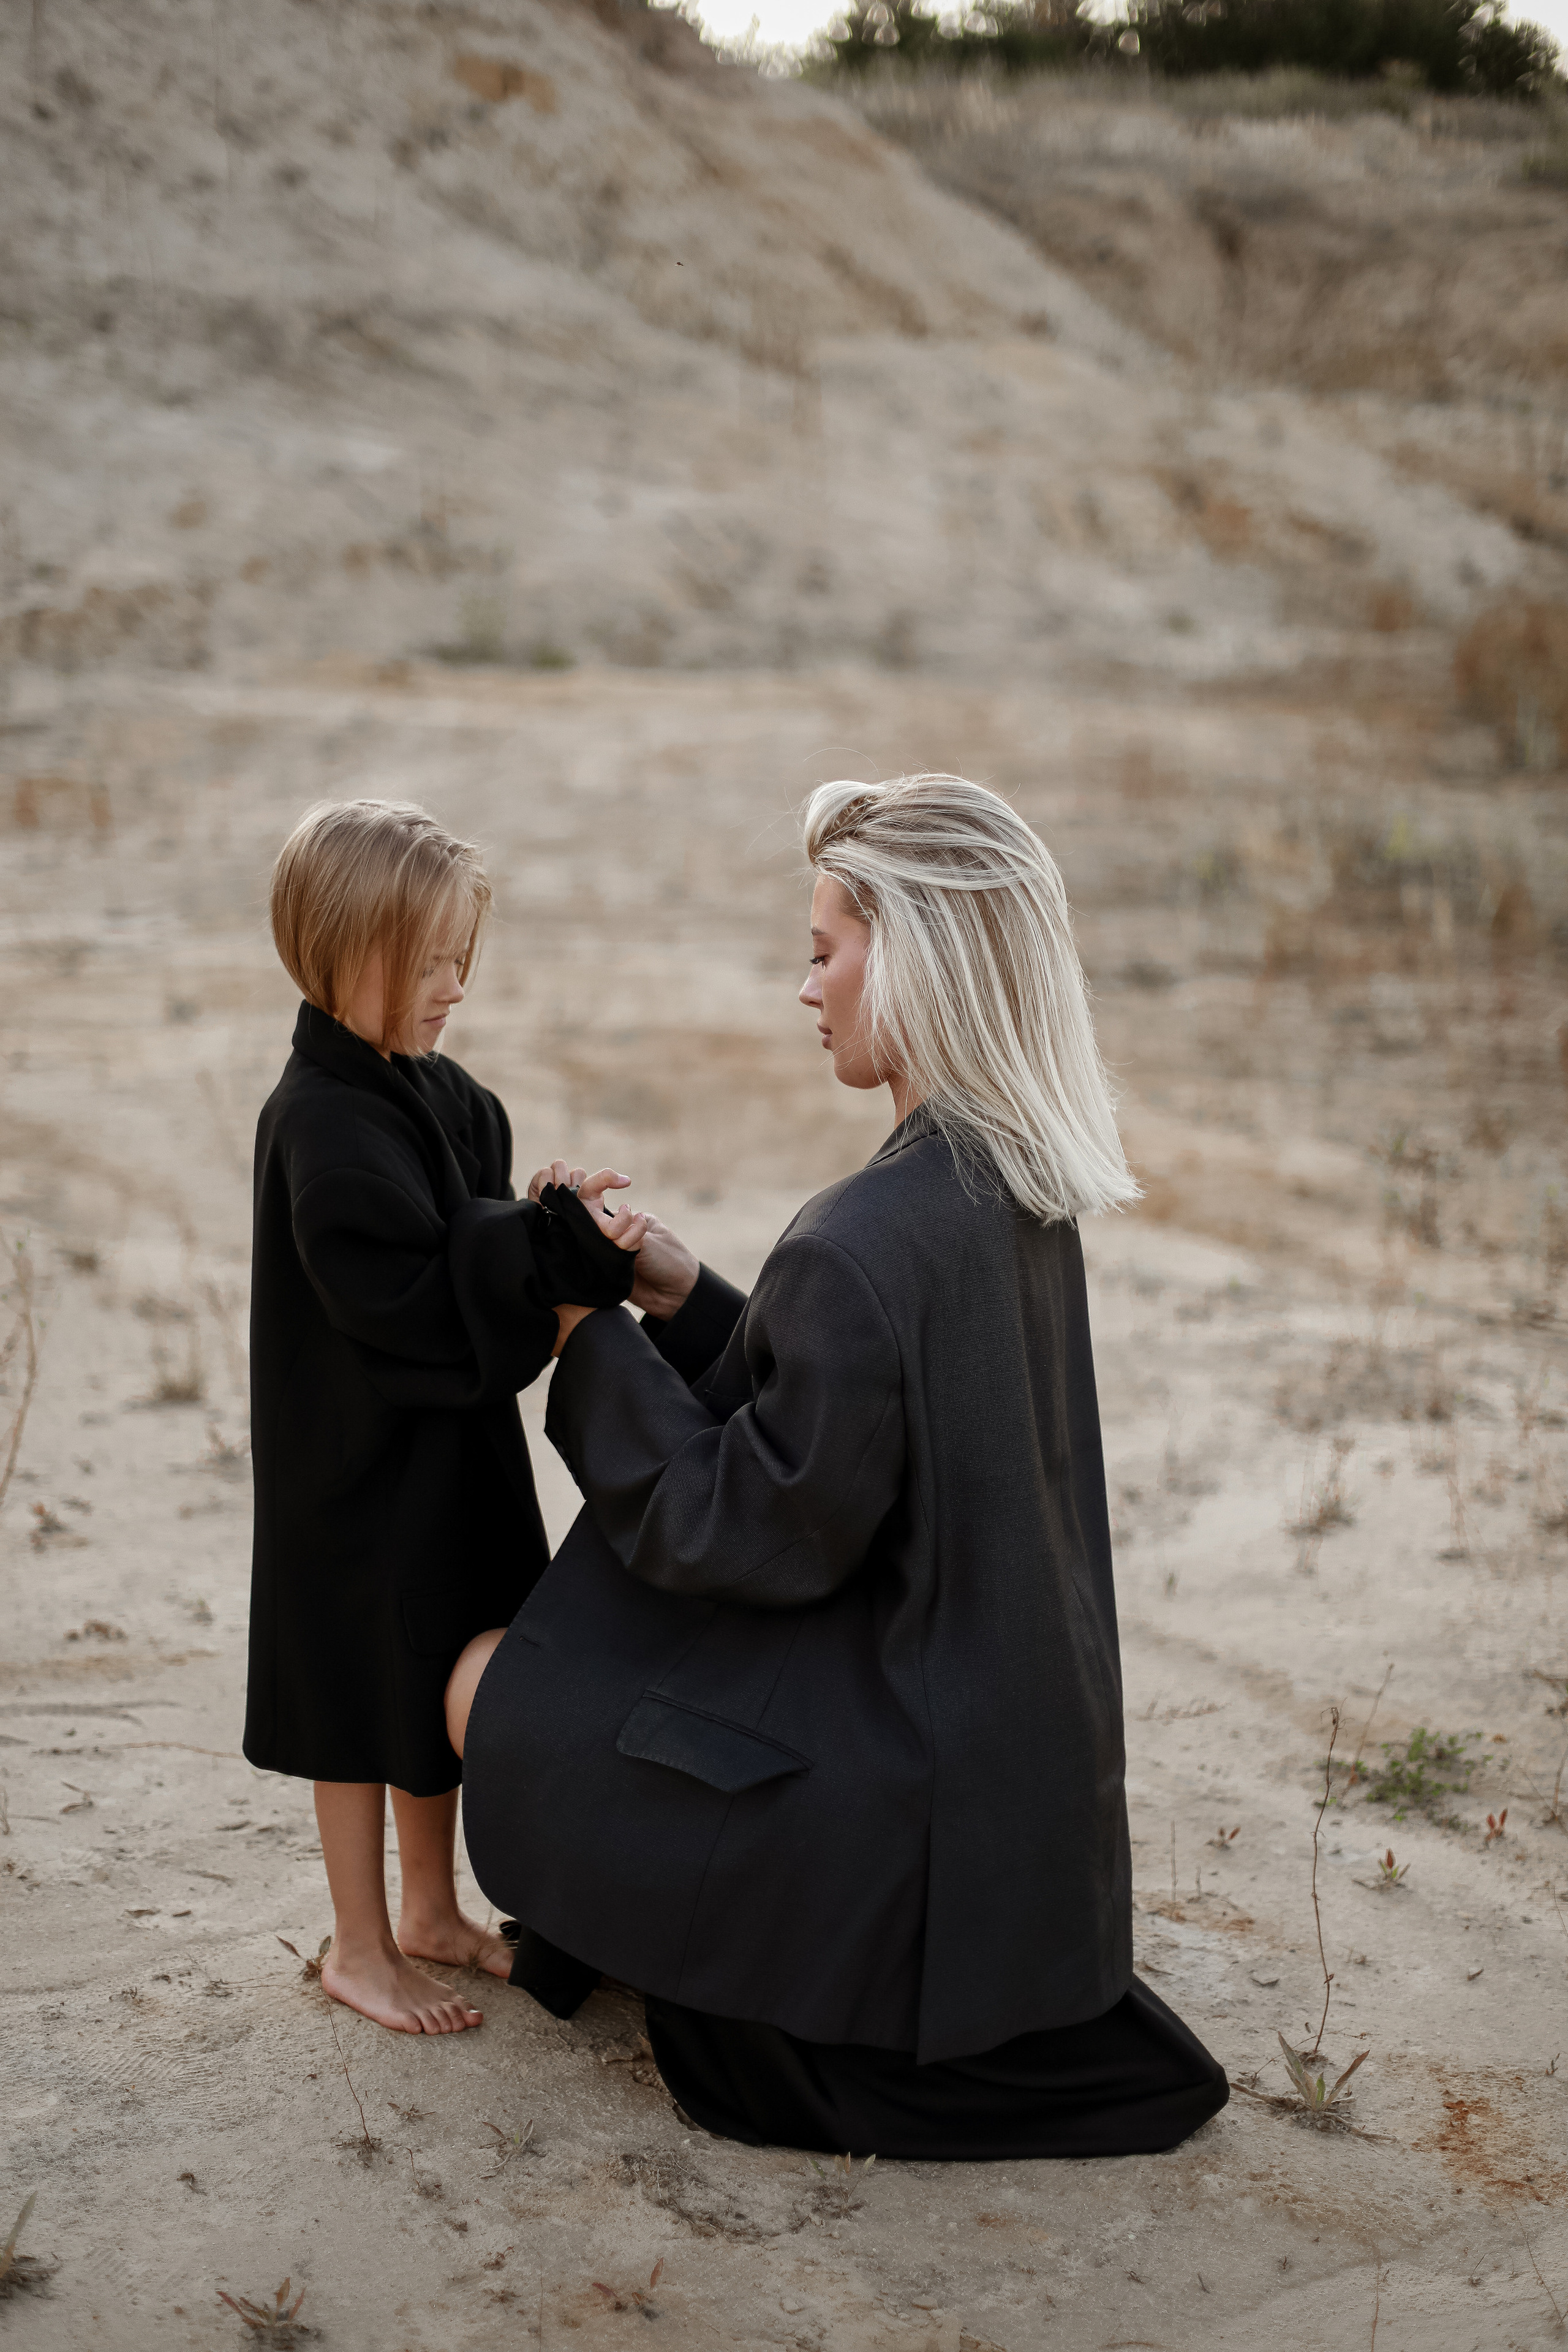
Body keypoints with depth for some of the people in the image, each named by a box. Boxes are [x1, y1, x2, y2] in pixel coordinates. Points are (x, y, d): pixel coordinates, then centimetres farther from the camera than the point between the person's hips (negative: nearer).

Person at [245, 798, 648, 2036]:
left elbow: (473, 1230, 10)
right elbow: (407, 1293, -28)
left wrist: (566, 1230, -10)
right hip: (363, 1469, -9)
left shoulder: (428, 1087, 6)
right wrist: (558, 1245, -29)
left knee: (441, 1683, 20)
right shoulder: (324, 1127, -23)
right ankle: (361, 1948, 23)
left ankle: (431, 1907, 38)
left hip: (451, 1450, 9)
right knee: (367, 1701, 6)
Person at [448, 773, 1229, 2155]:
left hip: (908, 1771, -9)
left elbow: (757, 1533, -21)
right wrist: (688, 1297, 4)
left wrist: (593, 1342, -12)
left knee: (489, 1691, 7)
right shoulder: (1027, 1194, -1)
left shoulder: (860, 1247, -30)